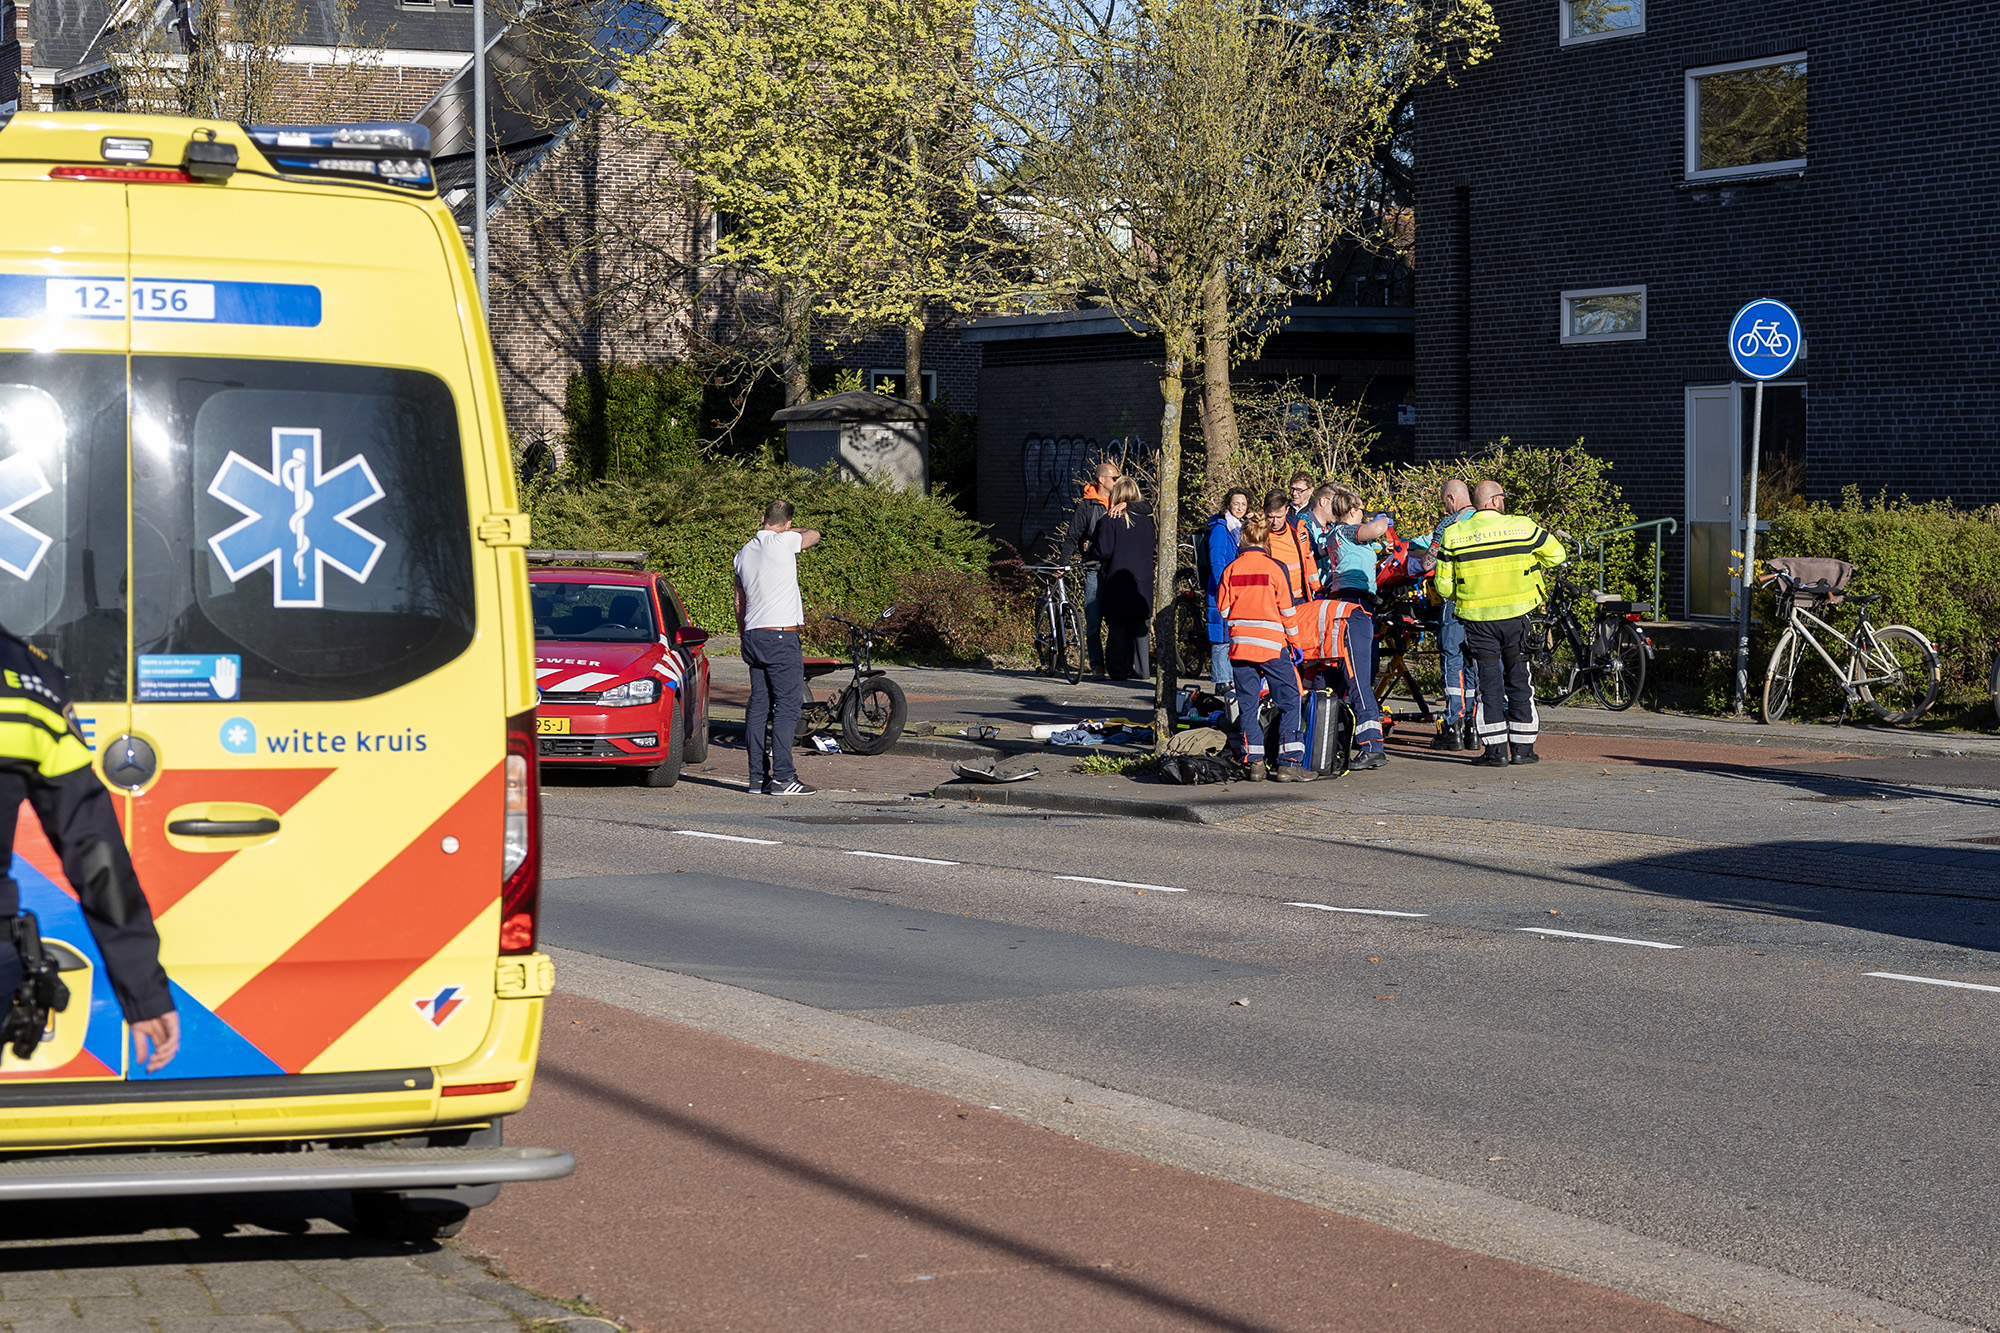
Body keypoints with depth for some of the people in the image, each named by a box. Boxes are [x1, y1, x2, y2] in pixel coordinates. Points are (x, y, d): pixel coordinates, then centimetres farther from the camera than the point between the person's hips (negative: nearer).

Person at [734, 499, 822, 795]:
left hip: (752, 636, 7)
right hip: (781, 636, -7)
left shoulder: (744, 552, 12)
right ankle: (781, 777, -12)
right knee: (788, 706, -6)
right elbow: (814, 535, 11)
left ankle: (757, 777, 9)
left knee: (759, 706, 8)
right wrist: (793, 532, 30)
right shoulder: (783, 542, -9)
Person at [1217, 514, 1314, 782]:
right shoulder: (1275, 568, -5)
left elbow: (1224, 608, 6)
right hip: (1272, 644, -3)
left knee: (1247, 704, 9)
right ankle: (1288, 763, -4)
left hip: (1240, 646, 3)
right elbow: (1287, 609, -3)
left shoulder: (1231, 569, 2)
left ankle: (1254, 763, 5)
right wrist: (1294, 641, 8)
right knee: (1288, 701, 3)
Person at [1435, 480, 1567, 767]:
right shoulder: (1522, 527, -3)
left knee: (1489, 682, 5)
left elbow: (1444, 586, 0)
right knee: (1519, 679, 10)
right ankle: (1523, 747, 12)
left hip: (1477, 620, 0)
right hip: (1516, 615, 0)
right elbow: (1556, 554, 10)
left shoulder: (1454, 535, -2)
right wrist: (1533, 567, 27)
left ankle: (1496, 749, 1)